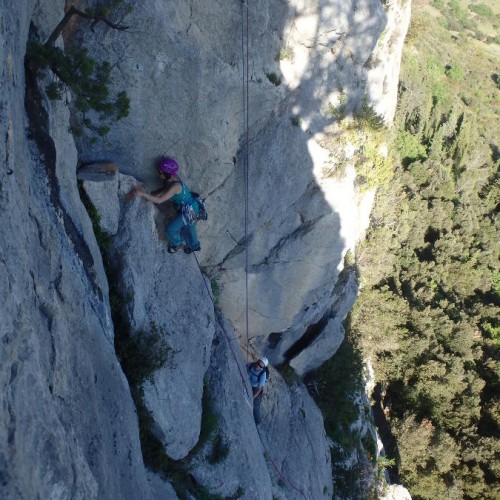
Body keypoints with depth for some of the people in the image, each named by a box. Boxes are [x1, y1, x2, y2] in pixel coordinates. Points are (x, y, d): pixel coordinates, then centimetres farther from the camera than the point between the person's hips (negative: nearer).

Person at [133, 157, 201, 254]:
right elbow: (166, 189, 8)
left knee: (170, 229, 5)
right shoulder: (171, 177, -11)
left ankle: (176, 244, 35)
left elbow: (159, 200, -36)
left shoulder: (175, 186, -36)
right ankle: (194, 246, 54)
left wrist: (142, 194, -38)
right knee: (187, 227, 29)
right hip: (191, 206, 8)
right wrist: (152, 197, -5)